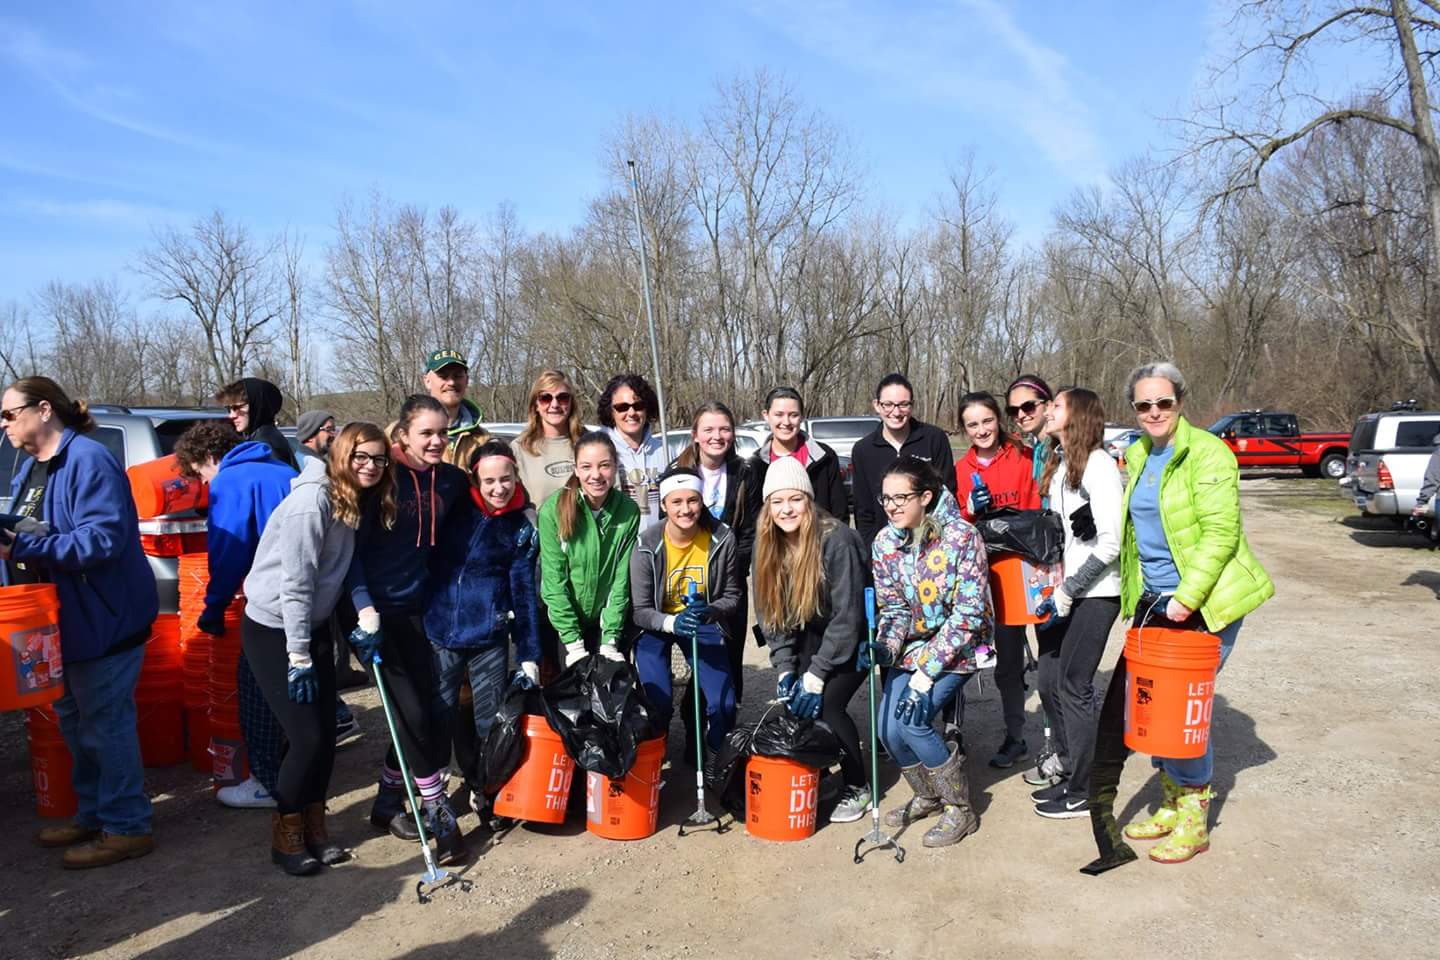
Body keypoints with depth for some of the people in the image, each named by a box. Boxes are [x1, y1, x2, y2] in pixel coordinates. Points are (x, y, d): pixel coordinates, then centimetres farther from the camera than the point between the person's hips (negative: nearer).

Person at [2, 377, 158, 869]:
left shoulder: (87, 461, -18)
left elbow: (103, 538, -26)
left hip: (102, 620, -10)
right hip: (63, 621, 10)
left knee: (105, 723, 0)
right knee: (75, 722, 19)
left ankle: (126, 828, 13)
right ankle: (93, 815, 35)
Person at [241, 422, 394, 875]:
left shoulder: (356, 503, 5)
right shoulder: (313, 500, -22)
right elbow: (295, 584, -23)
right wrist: (299, 659, -21)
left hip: (313, 626, 8)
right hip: (273, 630, -8)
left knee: (326, 734, 8)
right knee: (307, 737, -6)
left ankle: (313, 826, 26)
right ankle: (285, 835, 14)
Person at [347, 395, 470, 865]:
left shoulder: (451, 481, 2)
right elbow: (352, 547, -11)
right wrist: (365, 609, -19)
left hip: (416, 607, 5)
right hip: (376, 610, -5)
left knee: (421, 709, 8)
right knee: (413, 713, -6)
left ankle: (388, 801, 28)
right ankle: (440, 818, 5)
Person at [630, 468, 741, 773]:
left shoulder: (722, 538, -16)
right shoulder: (647, 545, -20)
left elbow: (731, 595, -5)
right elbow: (639, 610, -15)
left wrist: (710, 611, -27)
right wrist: (672, 623, -35)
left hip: (704, 622, 2)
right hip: (655, 624, -1)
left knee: (723, 705, -10)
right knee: (657, 702, -18)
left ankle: (712, 762, 21)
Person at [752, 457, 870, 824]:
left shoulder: (836, 540, -27)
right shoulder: (769, 544, -8)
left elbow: (847, 617, -25)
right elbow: (771, 613, -3)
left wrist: (816, 675, -24)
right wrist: (785, 668, -12)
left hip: (855, 636, -6)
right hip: (814, 634, 6)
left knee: (825, 704, -17)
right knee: (791, 701, -10)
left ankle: (857, 787, 5)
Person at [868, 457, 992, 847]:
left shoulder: (961, 537, -21)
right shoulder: (884, 543, -5)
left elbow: (968, 614, -22)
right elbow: (892, 608, 2)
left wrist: (925, 674, -24)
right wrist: (885, 646, -20)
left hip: (959, 646, -5)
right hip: (914, 645, 5)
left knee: (912, 720, -21)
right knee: (887, 727, -9)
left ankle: (961, 810, 2)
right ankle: (927, 797, 22)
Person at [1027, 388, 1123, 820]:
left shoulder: (1098, 464, -14)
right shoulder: (1058, 465, 12)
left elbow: (1111, 541, -18)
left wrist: (1069, 589, -15)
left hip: (1095, 593, -8)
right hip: (1065, 590, 8)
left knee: (1073, 686, -2)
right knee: (1049, 681, 10)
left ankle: (1082, 793, 11)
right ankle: (1069, 772, 26)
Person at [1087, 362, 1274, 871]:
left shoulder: (1208, 454, -13)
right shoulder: (1136, 456, 11)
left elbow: (1221, 533, -19)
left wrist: (1187, 597, -23)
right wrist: (1139, 591, 16)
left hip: (1206, 600, -7)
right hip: (1154, 600, 7)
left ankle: (1194, 821, 14)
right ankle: (1171, 805, 26)